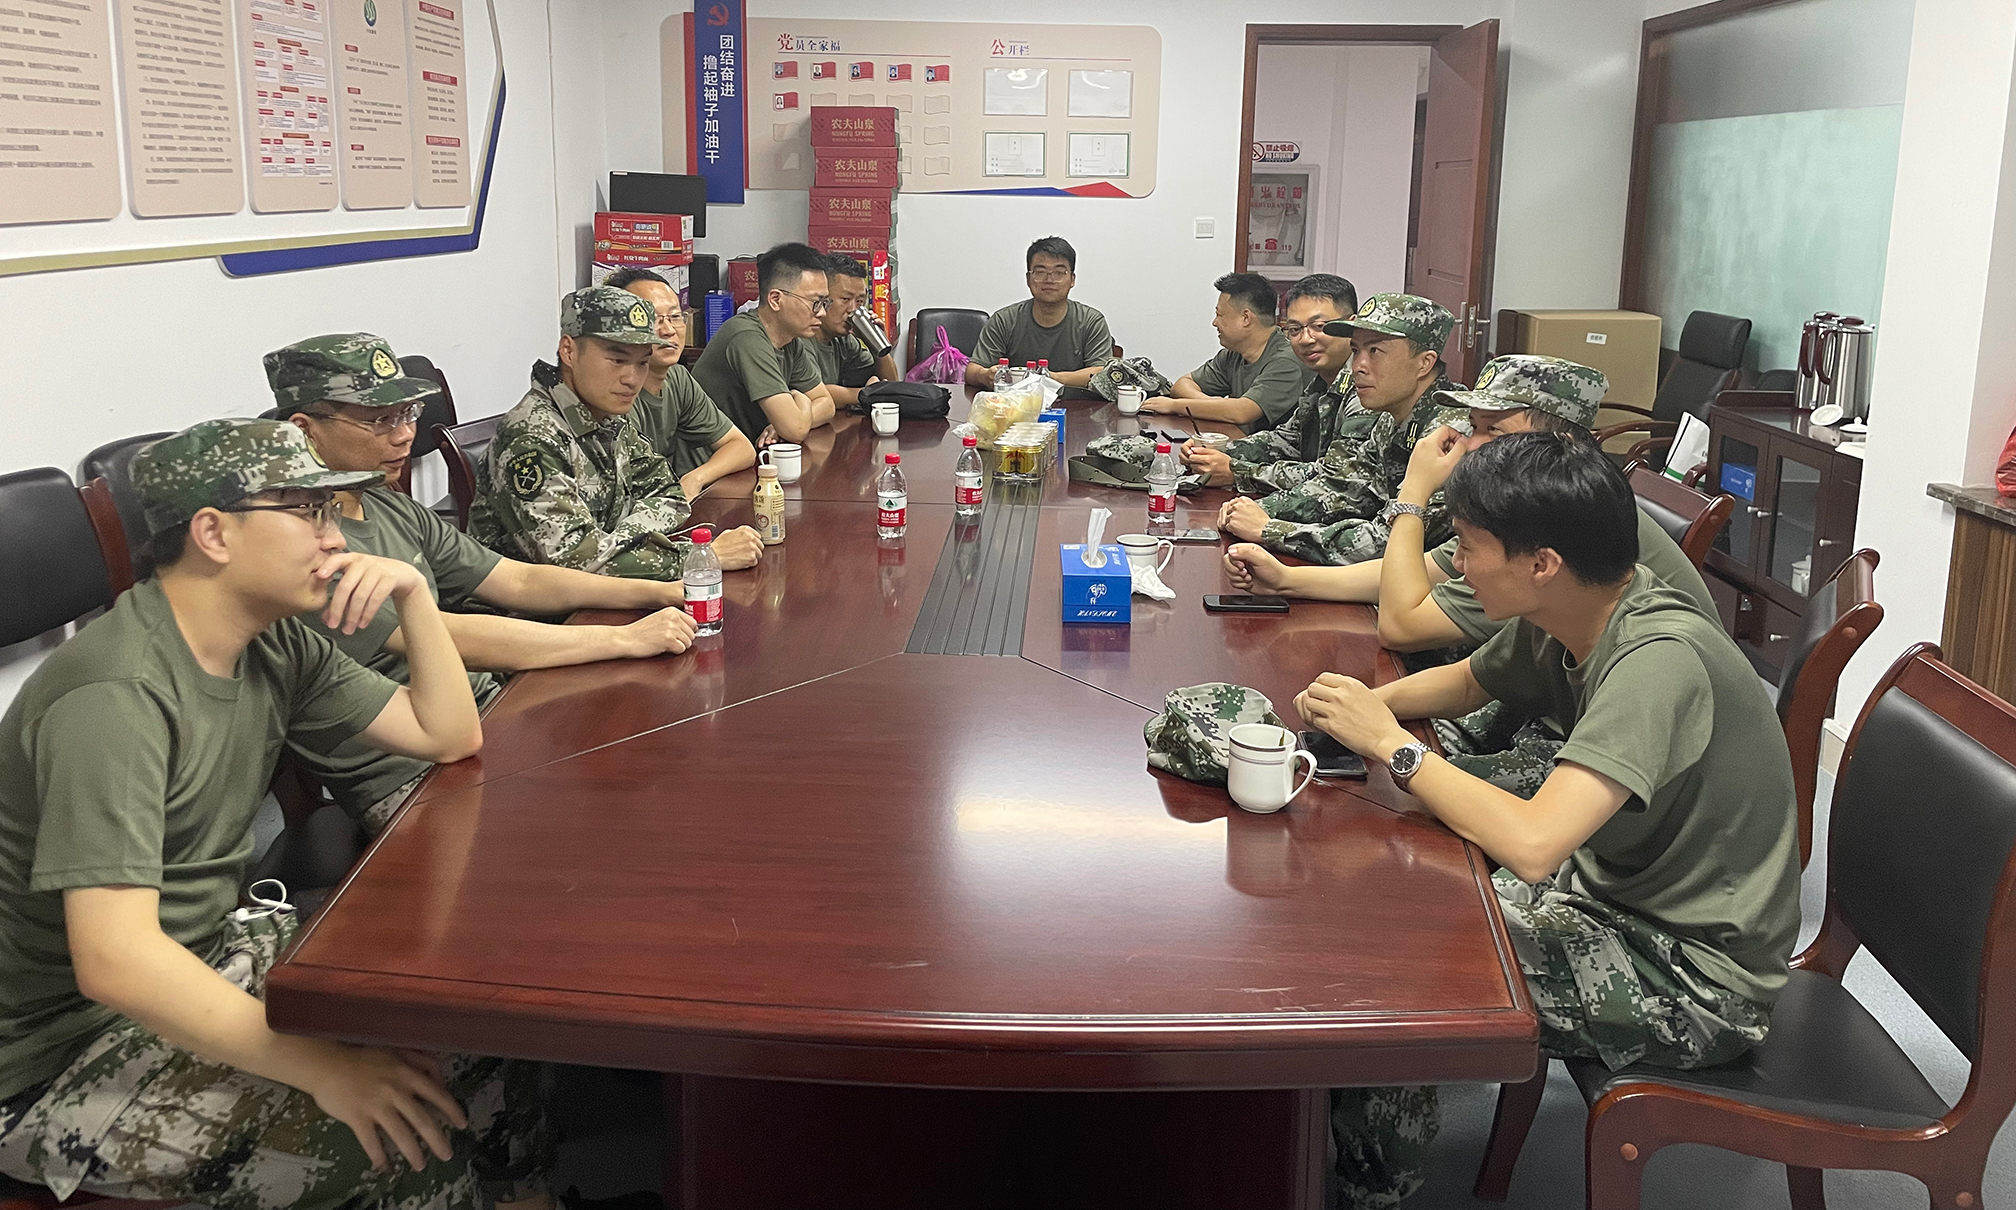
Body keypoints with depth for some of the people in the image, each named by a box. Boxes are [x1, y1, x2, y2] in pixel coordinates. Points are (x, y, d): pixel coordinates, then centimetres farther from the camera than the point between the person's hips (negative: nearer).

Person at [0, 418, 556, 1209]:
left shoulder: (275, 646, 1)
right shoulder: (117, 696, -27)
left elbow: (451, 737, 7)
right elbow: (113, 963, -34)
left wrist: (413, 593, -7)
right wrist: (325, 1067, -34)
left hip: (206, 953, 9)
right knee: (407, 1134, -25)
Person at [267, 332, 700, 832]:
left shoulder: (394, 510, 12)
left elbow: (519, 581, 12)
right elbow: (450, 639, -25)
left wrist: (663, 593, -1)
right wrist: (626, 638, -23)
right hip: (407, 781, -9)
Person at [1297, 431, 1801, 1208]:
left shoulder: (1659, 661, -31)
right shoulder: (1563, 619, -5)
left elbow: (1530, 844, -40)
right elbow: (1467, 682, 16)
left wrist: (1391, 744, -26)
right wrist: (1365, 705, -5)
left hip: (1698, 975, -8)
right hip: (1616, 888, 8)